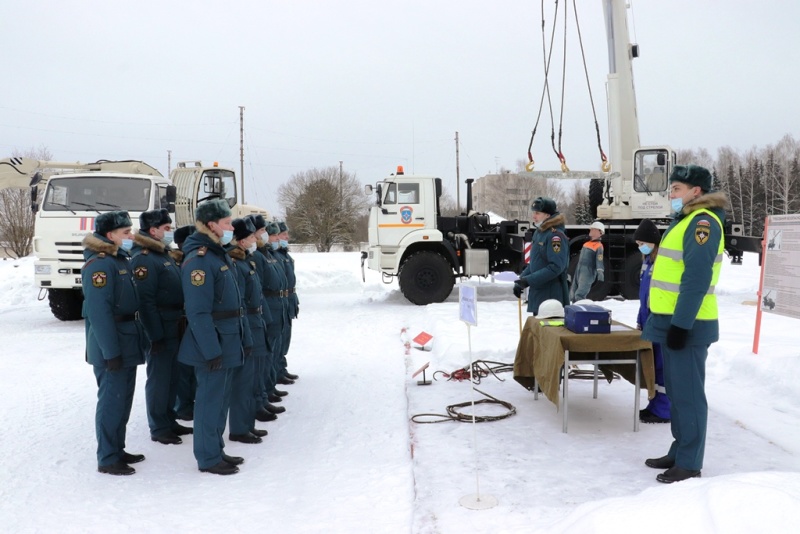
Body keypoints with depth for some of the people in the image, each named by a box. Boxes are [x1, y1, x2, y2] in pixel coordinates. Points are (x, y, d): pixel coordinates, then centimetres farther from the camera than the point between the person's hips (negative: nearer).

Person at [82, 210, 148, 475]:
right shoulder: (99, 264, -17)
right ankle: (107, 459, 8)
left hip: (128, 344, 9)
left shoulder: (121, 260, 13)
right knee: (112, 401, -2)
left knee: (123, 399, 16)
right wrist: (111, 352, -25)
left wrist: (142, 339, 16)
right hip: (113, 348, -9)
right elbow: (99, 312, -23)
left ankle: (117, 449, 27)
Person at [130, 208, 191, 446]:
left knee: (172, 376, 16)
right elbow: (145, 301, -20)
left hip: (174, 328, 9)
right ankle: (159, 428, 10)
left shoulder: (165, 254, 15)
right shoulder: (143, 259, -15)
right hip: (159, 330, -9)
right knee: (159, 378, 1)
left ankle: (169, 420, 27)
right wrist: (156, 335, -22)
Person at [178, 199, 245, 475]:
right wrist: (211, 350, -23)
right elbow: (198, 312, -23)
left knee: (221, 398, 17)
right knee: (210, 399, 2)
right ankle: (208, 458, 14)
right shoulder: (198, 260, -19)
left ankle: (217, 449, 30)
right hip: (212, 345, -9)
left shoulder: (219, 255, 12)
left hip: (227, 342, 9)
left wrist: (237, 340, 16)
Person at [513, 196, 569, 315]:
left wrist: (529, 280, -24)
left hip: (552, 296, -9)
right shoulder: (538, 233, 13)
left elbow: (556, 267, -24)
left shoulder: (556, 235, -16)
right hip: (537, 293, 9)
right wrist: (521, 280, 8)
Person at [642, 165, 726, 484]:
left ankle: (689, 464, 6)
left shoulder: (702, 222, -15)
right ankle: (679, 452, 27)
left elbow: (697, 279, -22)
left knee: (688, 394, -3)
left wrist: (681, 324, -24)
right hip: (673, 321, 10)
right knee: (676, 392, 16)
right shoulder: (685, 220, 17)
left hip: (687, 325, -10)